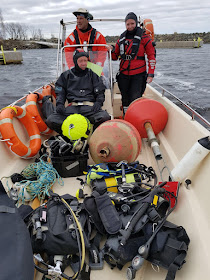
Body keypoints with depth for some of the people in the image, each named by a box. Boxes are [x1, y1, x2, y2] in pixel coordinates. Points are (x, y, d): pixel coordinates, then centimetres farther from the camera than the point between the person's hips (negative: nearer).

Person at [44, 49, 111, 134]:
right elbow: (60, 92, 19)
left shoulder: (92, 74, 22)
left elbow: (100, 92, 16)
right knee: (51, 121, -26)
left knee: (105, 117, -35)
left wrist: (98, 102, -5)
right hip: (72, 108, 0)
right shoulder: (66, 75, 23)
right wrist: (59, 104, -2)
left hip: (89, 107, 0)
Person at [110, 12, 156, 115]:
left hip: (138, 75, -4)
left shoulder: (143, 37, 0)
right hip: (123, 74, 4)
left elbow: (151, 55, -1)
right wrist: (112, 50, -6)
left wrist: (151, 74, -9)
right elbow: (115, 57, 17)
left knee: (135, 100, -12)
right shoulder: (122, 38, 13)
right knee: (125, 100, 10)